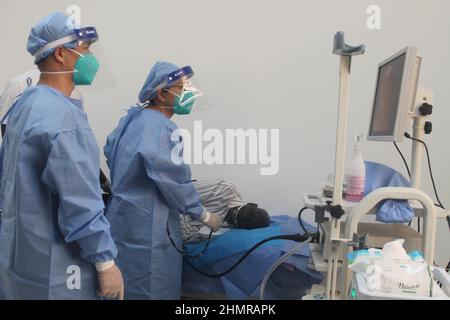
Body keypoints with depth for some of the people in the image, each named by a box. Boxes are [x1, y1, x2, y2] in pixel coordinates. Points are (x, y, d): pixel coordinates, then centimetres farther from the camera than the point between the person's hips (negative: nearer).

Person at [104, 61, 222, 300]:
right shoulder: (161, 128, -21)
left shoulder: (133, 118, 9)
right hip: (147, 227, -10)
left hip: (123, 217, 10)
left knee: (127, 286, 20)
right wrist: (205, 216, -7)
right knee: (153, 290, 3)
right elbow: (174, 182, -20)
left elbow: (110, 151, 21)